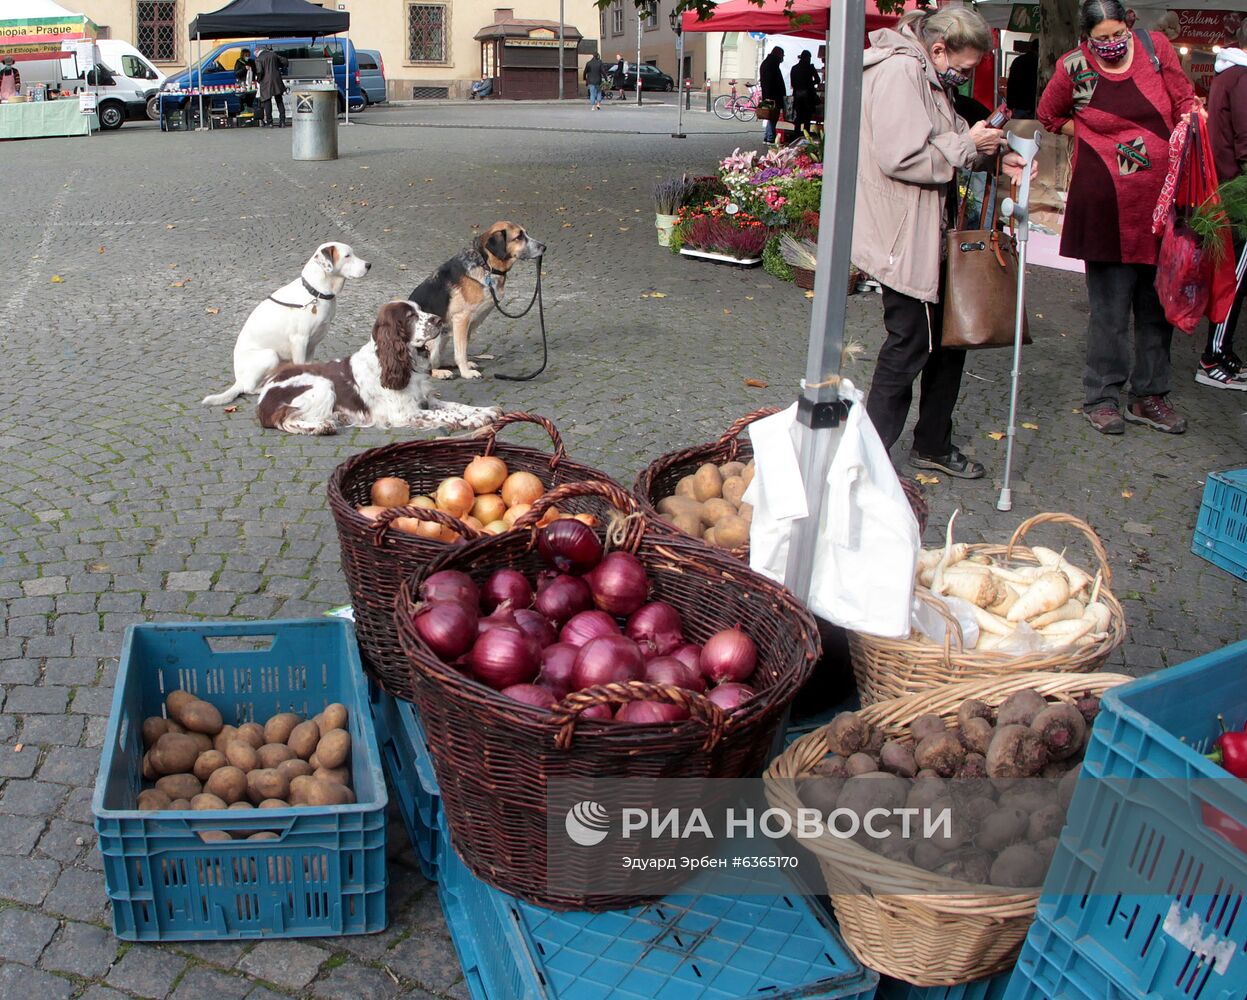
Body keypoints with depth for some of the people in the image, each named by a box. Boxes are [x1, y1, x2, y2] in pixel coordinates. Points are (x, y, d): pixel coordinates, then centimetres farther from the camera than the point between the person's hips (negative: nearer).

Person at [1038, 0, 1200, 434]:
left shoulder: (1155, 47, 2)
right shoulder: (1072, 68, -4)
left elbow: (1185, 102, 11)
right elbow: (1049, 116, 13)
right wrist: (1094, 136, 2)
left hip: (1161, 200, 4)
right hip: (1107, 207, -3)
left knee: (1158, 305, 11)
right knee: (1110, 308, 1)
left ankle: (1149, 397, 23)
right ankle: (1101, 398, 14)